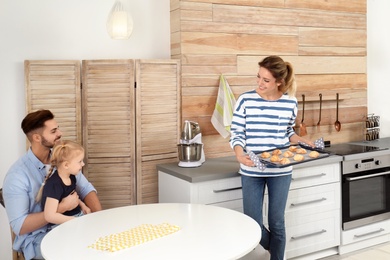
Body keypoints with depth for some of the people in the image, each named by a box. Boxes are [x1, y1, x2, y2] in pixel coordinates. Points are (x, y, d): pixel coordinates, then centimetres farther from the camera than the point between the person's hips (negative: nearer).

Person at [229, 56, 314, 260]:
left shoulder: (290, 103, -2)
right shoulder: (246, 100, -8)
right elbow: (236, 133, -7)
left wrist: (302, 141, -6)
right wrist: (239, 155, -25)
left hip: (281, 171, 1)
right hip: (252, 172, -1)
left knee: (277, 222, 9)